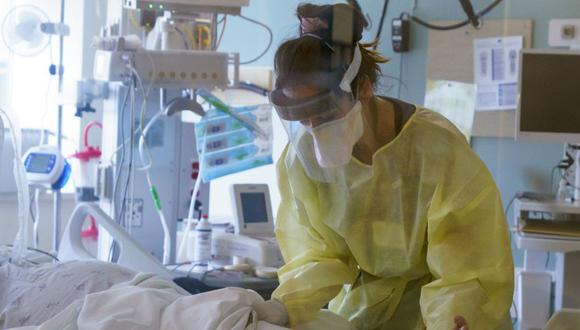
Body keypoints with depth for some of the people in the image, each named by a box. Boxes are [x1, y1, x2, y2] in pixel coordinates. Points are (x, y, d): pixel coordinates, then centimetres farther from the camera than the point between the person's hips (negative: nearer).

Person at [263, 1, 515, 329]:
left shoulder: (437, 148, -28)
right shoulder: (303, 156, -17)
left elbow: (468, 270, -25)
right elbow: (318, 255, -10)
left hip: (437, 300, -3)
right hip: (364, 302, 3)